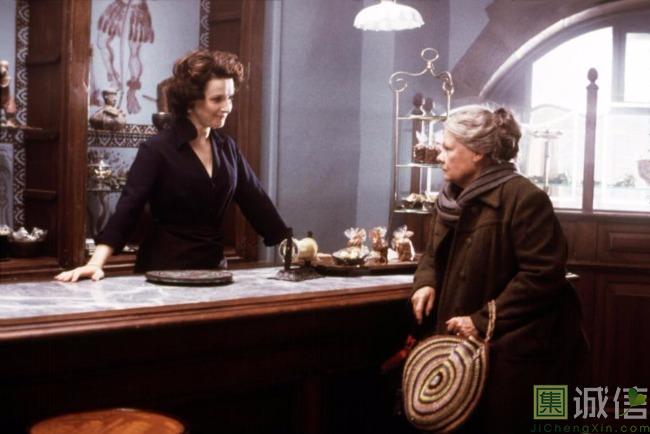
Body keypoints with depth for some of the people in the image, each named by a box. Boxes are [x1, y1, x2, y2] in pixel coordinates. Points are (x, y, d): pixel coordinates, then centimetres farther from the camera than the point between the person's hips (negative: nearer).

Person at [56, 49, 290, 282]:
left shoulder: (227, 147, 6)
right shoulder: (158, 149, -12)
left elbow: (256, 200, 9)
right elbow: (127, 208, -18)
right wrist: (95, 263, -29)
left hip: (213, 266, 6)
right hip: (165, 268, -5)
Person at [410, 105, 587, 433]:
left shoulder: (524, 198, -18)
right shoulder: (452, 198, 10)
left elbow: (543, 274, -22)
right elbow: (435, 254, 21)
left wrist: (483, 321, -22)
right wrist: (426, 282, -3)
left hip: (510, 349, -8)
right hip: (462, 344, 8)